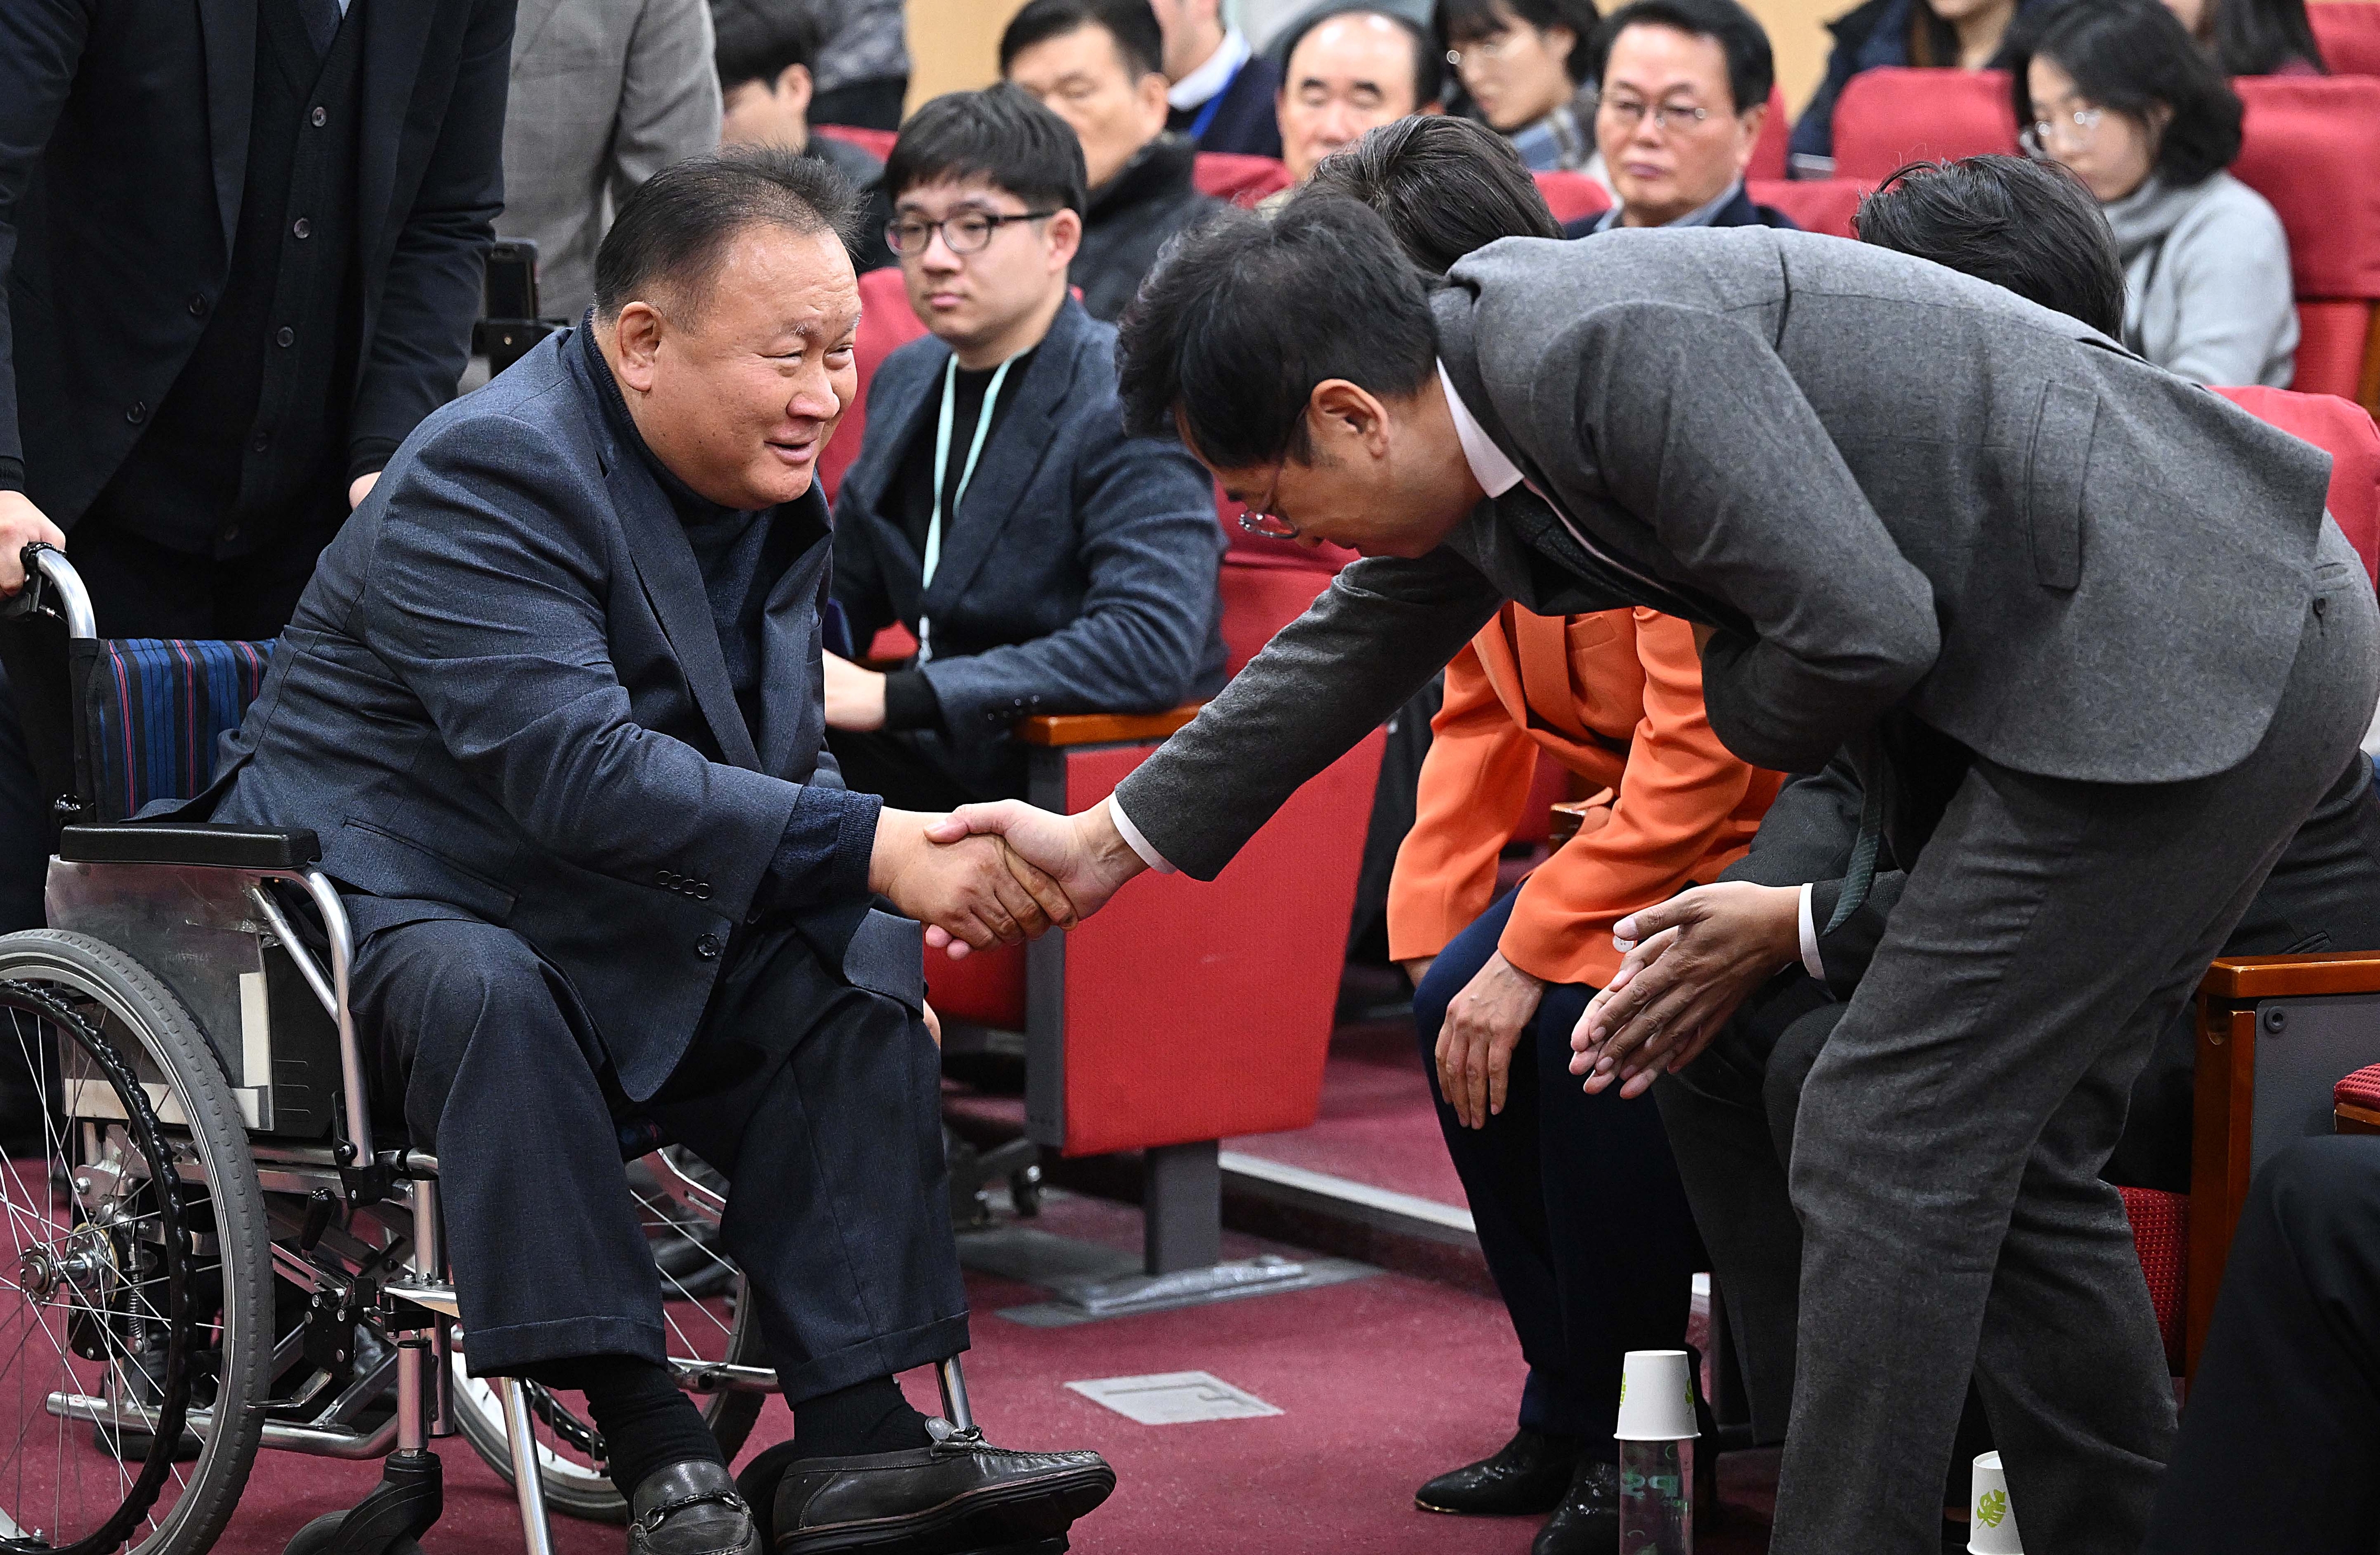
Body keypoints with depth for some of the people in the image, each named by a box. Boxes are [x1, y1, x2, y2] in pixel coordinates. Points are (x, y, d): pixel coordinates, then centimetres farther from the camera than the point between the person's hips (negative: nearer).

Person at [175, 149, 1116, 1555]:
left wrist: (915, 891, -6)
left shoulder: (772, 496, 8)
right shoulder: (493, 472, -22)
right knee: (485, 991, -37)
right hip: (384, 896, -8)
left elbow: (783, 769, 16)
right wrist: (877, 850, -36)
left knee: (857, 971, -8)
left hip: (613, 930, 9)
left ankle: (854, 1439, -14)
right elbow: (582, 775, -34)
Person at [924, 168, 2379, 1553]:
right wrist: (1112, 840, 34)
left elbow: (1864, 627, -25)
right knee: (2001, 1147, 15)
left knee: (1890, 1141, -7)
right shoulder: (1474, 403, 8)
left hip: (2190, 646, -10)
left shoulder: (1605, 347, -23)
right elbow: (1357, 646, 26)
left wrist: (1743, 708, -3)